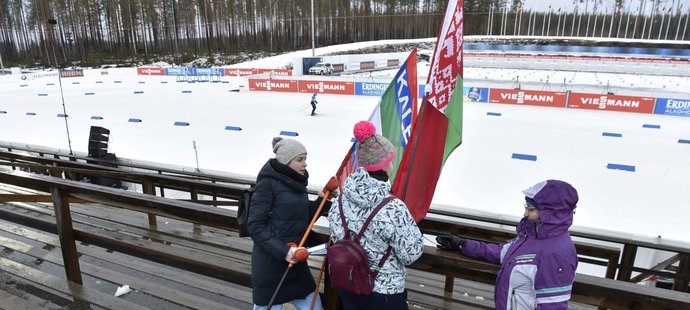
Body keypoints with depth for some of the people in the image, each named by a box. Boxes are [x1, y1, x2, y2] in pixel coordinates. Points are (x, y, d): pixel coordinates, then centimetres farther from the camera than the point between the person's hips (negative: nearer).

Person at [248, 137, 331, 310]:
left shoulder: (296, 182, 8)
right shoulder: (268, 183, -14)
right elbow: (255, 226, -18)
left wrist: (323, 200, 1)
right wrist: (282, 250, -26)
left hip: (296, 262, 7)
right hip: (270, 263, -7)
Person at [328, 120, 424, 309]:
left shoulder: (342, 198, -11)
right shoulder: (393, 209, -28)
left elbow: (336, 238, 2)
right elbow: (411, 254, -17)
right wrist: (411, 225, -2)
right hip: (384, 293, -5)